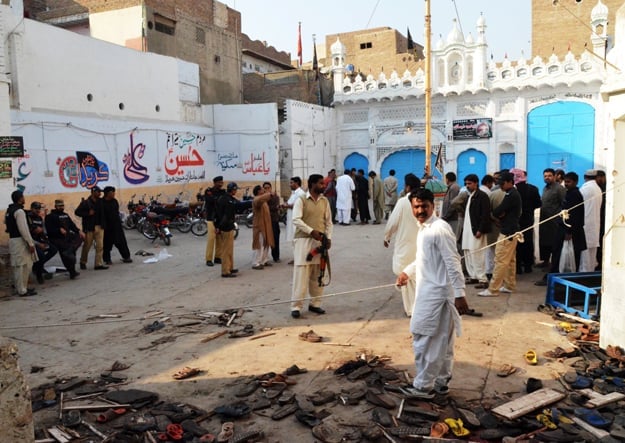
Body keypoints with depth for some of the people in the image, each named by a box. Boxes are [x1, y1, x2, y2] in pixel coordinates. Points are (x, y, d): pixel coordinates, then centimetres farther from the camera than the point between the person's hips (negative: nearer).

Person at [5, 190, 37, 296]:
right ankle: (22, 290, -2)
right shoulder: (19, 211, -17)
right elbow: (23, 229, -21)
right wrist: (30, 243, -20)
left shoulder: (9, 210, 12)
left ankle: (19, 287, 25)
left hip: (12, 239, 10)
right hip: (20, 241, -10)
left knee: (17, 266, 16)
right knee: (23, 266, -5)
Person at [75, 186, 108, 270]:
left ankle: (99, 264, 1)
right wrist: (88, 213, -15)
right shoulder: (85, 202, -7)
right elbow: (77, 212, -7)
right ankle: (83, 262, 27)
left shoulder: (100, 201, 7)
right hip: (89, 228, -4)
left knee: (100, 246, -2)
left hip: (99, 227, 4)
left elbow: (102, 213, 16)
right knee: (87, 246, 7)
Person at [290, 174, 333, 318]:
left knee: (318, 275, 10)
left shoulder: (325, 201, 10)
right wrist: (311, 231, -21)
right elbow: (296, 220, -13)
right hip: (304, 240, -5)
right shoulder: (301, 200, -5)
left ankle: (315, 303, 21)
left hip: (320, 241, 5)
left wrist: (328, 238, -1)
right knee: (301, 274, -7)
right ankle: (296, 306, -3)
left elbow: (328, 221, 12)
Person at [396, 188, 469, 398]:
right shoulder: (423, 228, 11)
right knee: (441, 341, 16)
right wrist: (407, 272, 15)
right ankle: (441, 382, 26)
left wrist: (459, 294, -23)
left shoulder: (440, 229, -18)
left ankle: (423, 386, 11)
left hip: (436, 293, -9)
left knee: (424, 340, -1)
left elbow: (453, 263, -21)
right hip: (428, 292, 9)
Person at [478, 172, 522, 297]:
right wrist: (501, 214, -7)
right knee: (510, 260, 14)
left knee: (500, 261, -9)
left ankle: (493, 289, -7)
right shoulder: (514, 194, 15)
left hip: (507, 232, -11)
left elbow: (496, 212, -20)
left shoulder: (511, 195, -17)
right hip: (511, 230, 11)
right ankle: (509, 286, 21)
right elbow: (504, 211, 13)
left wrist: (497, 213, 1)